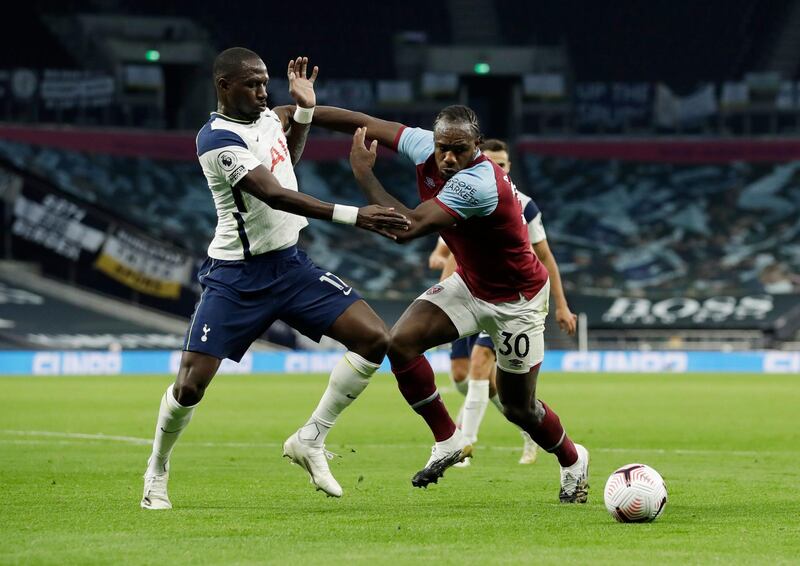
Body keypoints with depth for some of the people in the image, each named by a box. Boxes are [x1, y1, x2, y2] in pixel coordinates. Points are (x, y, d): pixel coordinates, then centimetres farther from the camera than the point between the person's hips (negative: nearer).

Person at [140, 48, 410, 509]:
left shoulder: (265, 116, 5)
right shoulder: (218, 140, -20)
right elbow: (276, 195, -30)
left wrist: (305, 108, 12)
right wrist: (353, 216, -37)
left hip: (291, 264, 7)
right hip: (237, 277, -7)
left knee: (375, 338, -9)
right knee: (190, 385, -10)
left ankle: (311, 440, 2)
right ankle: (157, 472, 18)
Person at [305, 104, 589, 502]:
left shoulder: (478, 184, -36)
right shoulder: (423, 146, -15)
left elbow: (406, 228, -39)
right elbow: (365, 124, -5)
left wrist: (364, 174, -31)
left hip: (516, 300, -7)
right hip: (468, 283, 7)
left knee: (518, 407, 3)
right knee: (400, 341, -16)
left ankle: (573, 460, 35)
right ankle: (447, 442, 0)